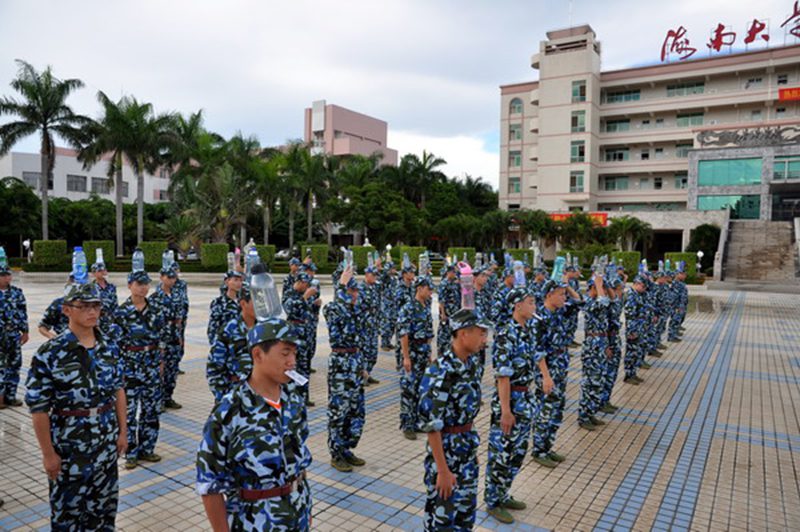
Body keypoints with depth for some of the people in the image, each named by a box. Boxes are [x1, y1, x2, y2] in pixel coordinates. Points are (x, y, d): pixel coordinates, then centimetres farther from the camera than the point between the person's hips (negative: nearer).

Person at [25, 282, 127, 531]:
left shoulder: (109, 347, 0)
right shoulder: (50, 352, -15)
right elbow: (38, 407, -12)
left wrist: (122, 431, 7)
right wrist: (48, 453, -11)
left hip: (107, 441, 4)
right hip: (68, 444, -4)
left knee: (105, 503, 18)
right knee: (68, 508, 13)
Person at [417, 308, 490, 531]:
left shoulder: (471, 363, 0)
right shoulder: (440, 371, -26)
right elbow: (431, 424, -24)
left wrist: (473, 447, 17)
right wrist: (442, 470, -21)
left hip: (468, 449, 8)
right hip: (445, 449, -7)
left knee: (466, 511, 20)